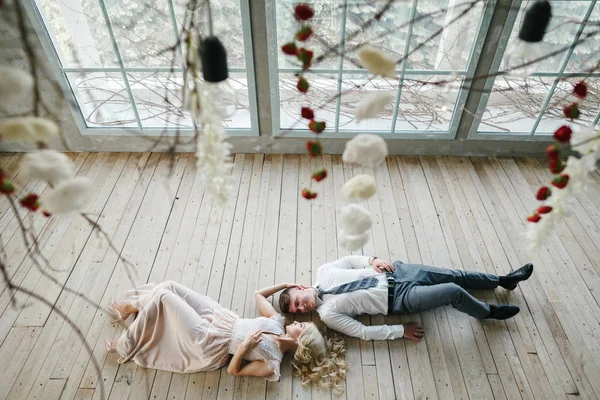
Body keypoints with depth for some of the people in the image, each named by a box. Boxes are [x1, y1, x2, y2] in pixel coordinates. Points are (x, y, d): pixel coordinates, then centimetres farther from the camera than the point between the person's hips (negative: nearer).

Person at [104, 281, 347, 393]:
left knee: (163, 296, -11)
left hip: (208, 342, -7)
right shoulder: (278, 322, -3)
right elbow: (258, 294, 7)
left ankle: (126, 346, 16)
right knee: (169, 286, 4)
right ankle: (132, 307, 36)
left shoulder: (271, 363, -19)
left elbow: (233, 371, -15)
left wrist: (245, 346, -32)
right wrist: (287, 284, 0)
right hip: (219, 316, 7)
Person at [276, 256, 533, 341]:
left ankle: (502, 280, 34)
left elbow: (350, 260, 9)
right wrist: (401, 331, -14)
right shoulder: (328, 314, -13)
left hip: (391, 273, 5)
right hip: (397, 300, -4)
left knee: (455, 276, 9)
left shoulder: (322, 273, -3)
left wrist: (372, 261, -8)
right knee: (454, 292, -14)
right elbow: (364, 332, -14)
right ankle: (488, 312, 18)